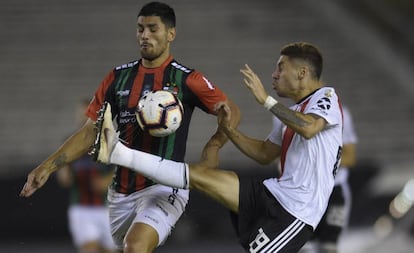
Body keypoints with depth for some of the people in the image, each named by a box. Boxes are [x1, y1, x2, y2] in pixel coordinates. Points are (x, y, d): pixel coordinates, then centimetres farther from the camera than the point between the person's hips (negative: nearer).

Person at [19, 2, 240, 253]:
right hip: (121, 192, 6)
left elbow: (232, 113, 3)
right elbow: (90, 132, 9)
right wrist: (47, 167, -1)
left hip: (164, 189, -6)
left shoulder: (186, 79, -3)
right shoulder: (119, 77, 8)